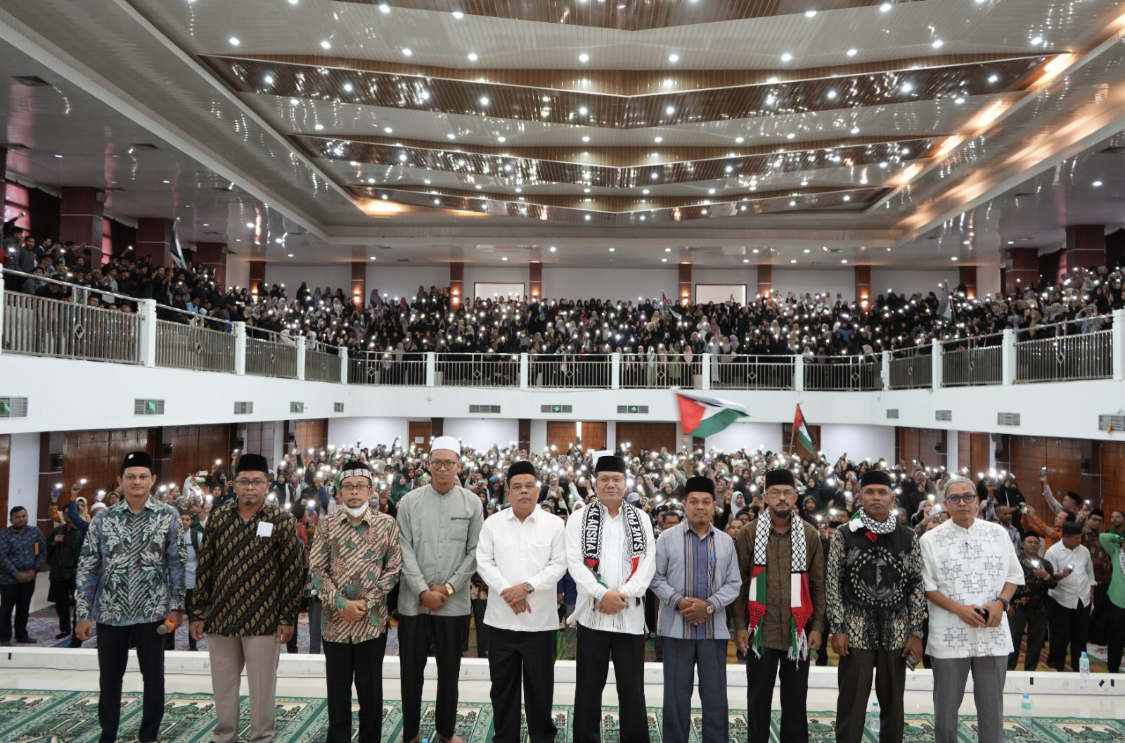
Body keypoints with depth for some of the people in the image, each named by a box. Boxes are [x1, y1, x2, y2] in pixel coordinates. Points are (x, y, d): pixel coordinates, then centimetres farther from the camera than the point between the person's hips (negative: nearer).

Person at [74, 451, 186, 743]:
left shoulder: (168, 516, -3)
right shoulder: (103, 518, 0)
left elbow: (177, 565, -2)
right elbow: (87, 568, 2)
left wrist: (176, 607, -5)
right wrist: (83, 614, -2)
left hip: (152, 613, -1)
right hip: (110, 613, 1)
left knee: (154, 678, 9)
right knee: (109, 678, 15)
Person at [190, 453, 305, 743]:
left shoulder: (282, 520, -8)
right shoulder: (218, 517, 3)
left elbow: (293, 571, -7)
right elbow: (205, 567, 6)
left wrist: (286, 618, -9)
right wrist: (198, 613, 5)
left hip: (263, 620, -3)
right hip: (220, 617, 4)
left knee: (262, 686, 8)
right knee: (222, 684, 17)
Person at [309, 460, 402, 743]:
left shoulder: (386, 524, -3)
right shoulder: (328, 524, 0)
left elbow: (393, 568, -3)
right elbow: (316, 568, -2)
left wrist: (367, 603, -12)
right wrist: (341, 604, -12)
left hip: (372, 619, -1)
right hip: (335, 619, 1)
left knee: (370, 686, 9)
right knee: (337, 686, 12)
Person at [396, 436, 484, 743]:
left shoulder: (472, 502, 1)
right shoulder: (409, 501, -1)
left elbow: (475, 551, -1)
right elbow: (405, 550, -4)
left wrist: (448, 588, -9)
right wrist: (424, 591, -12)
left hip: (454, 602, 0)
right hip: (414, 601, 0)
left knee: (449, 670, 12)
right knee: (412, 669, 9)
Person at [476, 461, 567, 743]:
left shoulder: (554, 524, 1)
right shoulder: (492, 523, 4)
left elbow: (558, 564, -5)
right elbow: (484, 562, -1)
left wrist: (526, 587, -16)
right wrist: (508, 592, -13)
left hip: (540, 620, -1)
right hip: (501, 619, 2)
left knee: (540, 686, 9)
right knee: (502, 685, 12)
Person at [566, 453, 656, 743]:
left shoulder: (641, 519, 8)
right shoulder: (580, 518, 3)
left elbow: (648, 562, 0)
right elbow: (575, 562, -6)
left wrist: (624, 594, -13)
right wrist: (602, 594, -17)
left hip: (631, 613, 1)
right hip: (592, 612, -1)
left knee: (632, 686, 8)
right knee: (589, 686, 7)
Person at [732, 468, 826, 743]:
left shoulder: (810, 535, 3)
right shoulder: (749, 533, -2)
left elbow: (817, 585, 5)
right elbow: (739, 583, -1)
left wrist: (817, 626, 0)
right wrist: (740, 625, -5)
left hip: (798, 631, 1)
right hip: (760, 630, -1)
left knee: (795, 700, 12)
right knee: (759, 699, 10)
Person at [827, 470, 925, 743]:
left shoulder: (907, 537, 4)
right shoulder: (844, 535, -1)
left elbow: (916, 586, 5)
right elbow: (834, 584, -2)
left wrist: (916, 633, 0)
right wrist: (836, 629, -7)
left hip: (896, 632, 2)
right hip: (856, 631, -2)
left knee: (893, 704, 12)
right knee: (851, 705, 4)